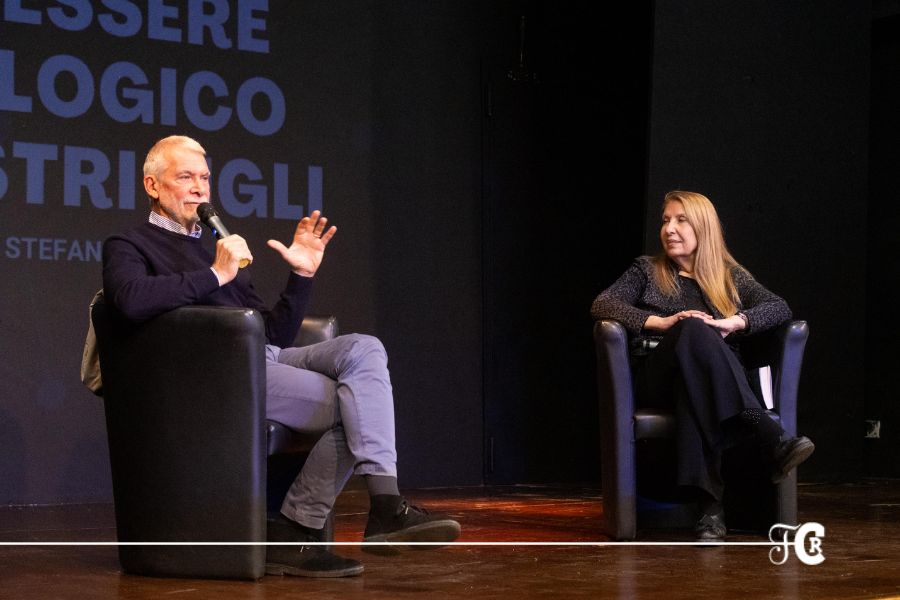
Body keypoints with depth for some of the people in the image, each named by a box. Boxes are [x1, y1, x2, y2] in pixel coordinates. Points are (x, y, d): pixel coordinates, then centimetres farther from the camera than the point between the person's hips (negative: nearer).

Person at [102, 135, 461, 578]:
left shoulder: (216, 250, 32)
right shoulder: (128, 246, 10)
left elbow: (275, 332, 28)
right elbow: (131, 300, -18)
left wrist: (301, 275, 15)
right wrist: (215, 275, -15)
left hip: (266, 358, 7)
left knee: (362, 349, -19)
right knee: (351, 406, -20)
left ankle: (384, 507, -29)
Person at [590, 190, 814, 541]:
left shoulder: (730, 275, 24)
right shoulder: (647, 270, 23)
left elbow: (779, 308, 7)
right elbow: (601, 305, 5)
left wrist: (730, 323, -13)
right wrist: (663, 322, -10)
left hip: (717, 386, 1)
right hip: (657, 379, -1)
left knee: (694, 392, -40)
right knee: (695, 330, -36)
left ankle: (709, 503, -59)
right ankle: (772, 441, -53)